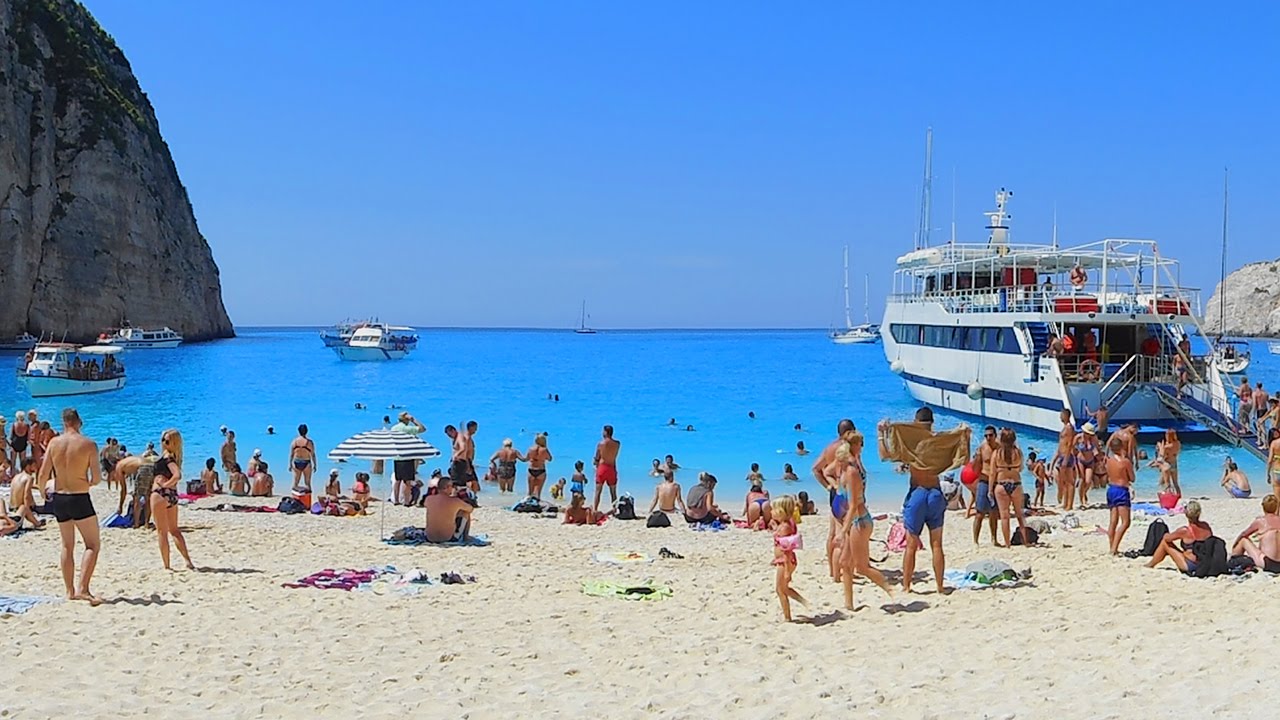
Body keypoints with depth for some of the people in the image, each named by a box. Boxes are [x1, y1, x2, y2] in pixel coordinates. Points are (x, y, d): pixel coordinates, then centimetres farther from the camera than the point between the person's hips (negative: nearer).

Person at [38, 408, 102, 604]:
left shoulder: (54, 443, 0)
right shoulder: (89, 445, -9)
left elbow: (43, 476, 1)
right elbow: (96, 478, -9)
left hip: (59, 499, 4)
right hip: (80, 499, -4)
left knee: (67, 546, 16)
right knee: (93, 544, 3)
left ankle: (70, 591, 19)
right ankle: (82, 588, -12)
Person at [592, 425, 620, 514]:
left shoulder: (600, 443, -7)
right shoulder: (617, 444, 0)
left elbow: (596, 459, -2)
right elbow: (614, 457, 4)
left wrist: (596, 462, 19)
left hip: (602, 467, -2)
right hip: (612, 468, 2)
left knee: (598, 491, 3)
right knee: (613, 492, 11)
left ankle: (595, 509, 1)